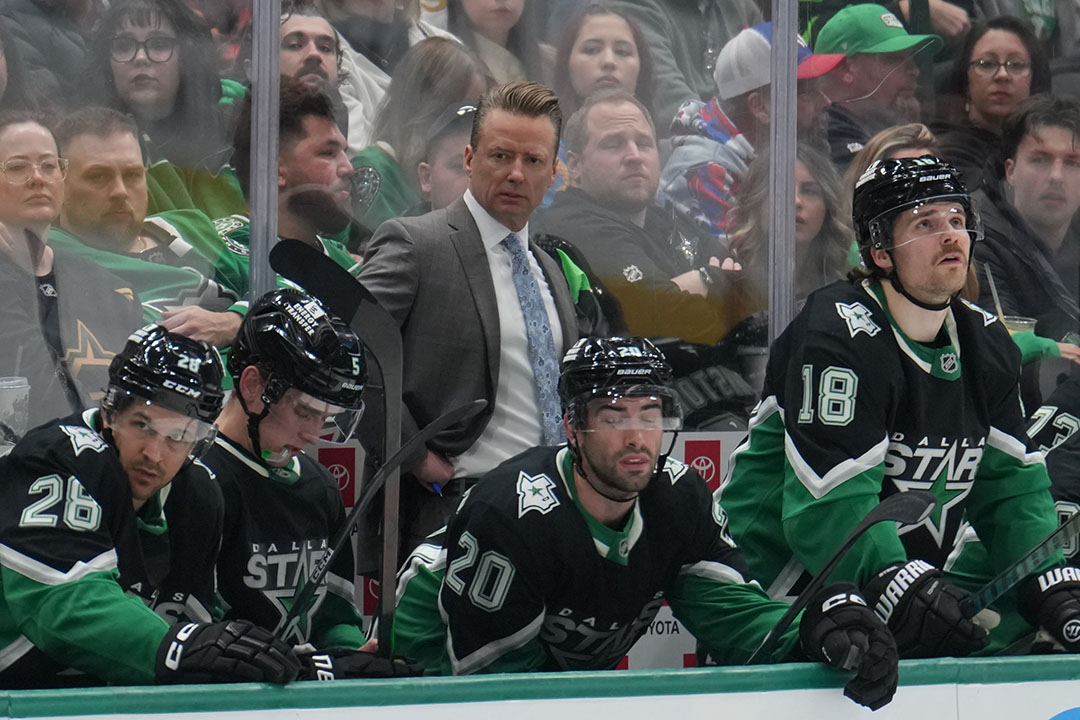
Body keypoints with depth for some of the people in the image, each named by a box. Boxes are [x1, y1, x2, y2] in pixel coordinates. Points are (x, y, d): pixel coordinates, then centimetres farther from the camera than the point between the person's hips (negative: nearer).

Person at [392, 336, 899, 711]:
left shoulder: (680, 498, -9)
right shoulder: (510, 516, -29)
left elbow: (730, 612, -15)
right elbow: (489, 669, -25)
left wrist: (818, 631, -35)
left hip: (580, 671, 6)